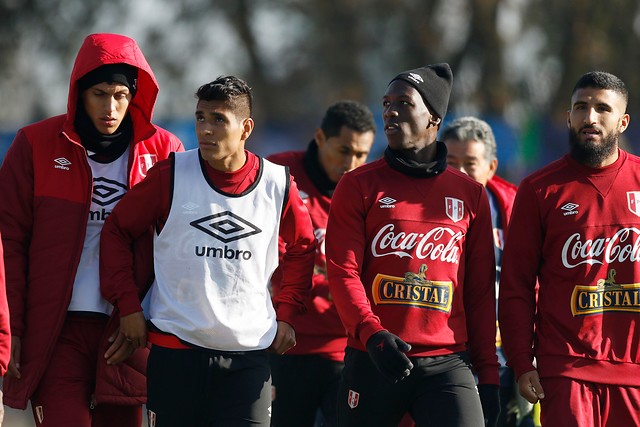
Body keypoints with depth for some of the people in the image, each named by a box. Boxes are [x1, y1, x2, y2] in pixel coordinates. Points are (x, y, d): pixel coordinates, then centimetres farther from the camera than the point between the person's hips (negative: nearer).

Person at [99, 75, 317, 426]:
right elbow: (117, 230, 7)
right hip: (175, 349, -1)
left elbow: (302, 249, 19)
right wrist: (127, 304, 0)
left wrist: (286, 314, 10)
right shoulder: (171, 176, -3)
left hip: (249, 353, 1)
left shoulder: (277, 185, 1)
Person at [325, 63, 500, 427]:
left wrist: (488, 373, 6)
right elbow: (343, 272, -3)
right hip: (372, 361, 0)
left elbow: (480, 292, 12)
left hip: (447, 362, 0)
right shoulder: (360, 186, 7)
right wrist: (371, 333, -20)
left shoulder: (469, 195, 11)